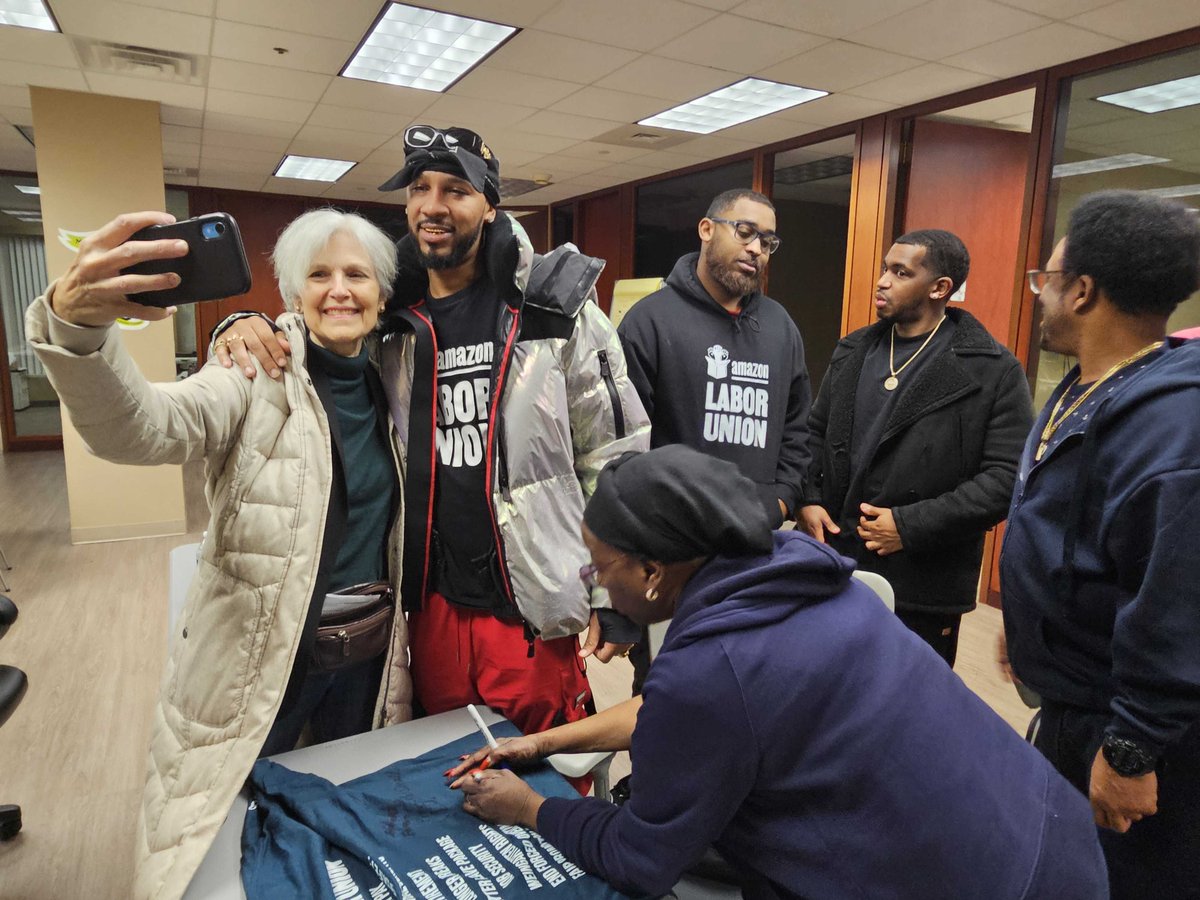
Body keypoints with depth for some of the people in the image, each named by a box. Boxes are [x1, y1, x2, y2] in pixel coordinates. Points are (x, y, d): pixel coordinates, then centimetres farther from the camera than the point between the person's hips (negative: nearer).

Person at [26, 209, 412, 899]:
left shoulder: (388, 383, 2)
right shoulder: (259, 373, -13)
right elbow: (139, 428, -33)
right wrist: (76, 322, -50)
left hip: (369, 653, 5)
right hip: (258, 655, -4)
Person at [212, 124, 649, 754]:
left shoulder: (555, 307, -6)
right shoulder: (387, 319, 4)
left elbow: (617, 457, -5)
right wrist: (245, 329, -6)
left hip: (532, 613, -3)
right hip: (430, 606, 4)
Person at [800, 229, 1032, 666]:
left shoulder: (994, 371, -9)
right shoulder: (852, 351, 8)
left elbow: (1007, 477, -13)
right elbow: (816, 433, 16)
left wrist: (911, 526, -18)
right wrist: (808, 499, -1)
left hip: (923, 586, -4)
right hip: (835, 567, 5)